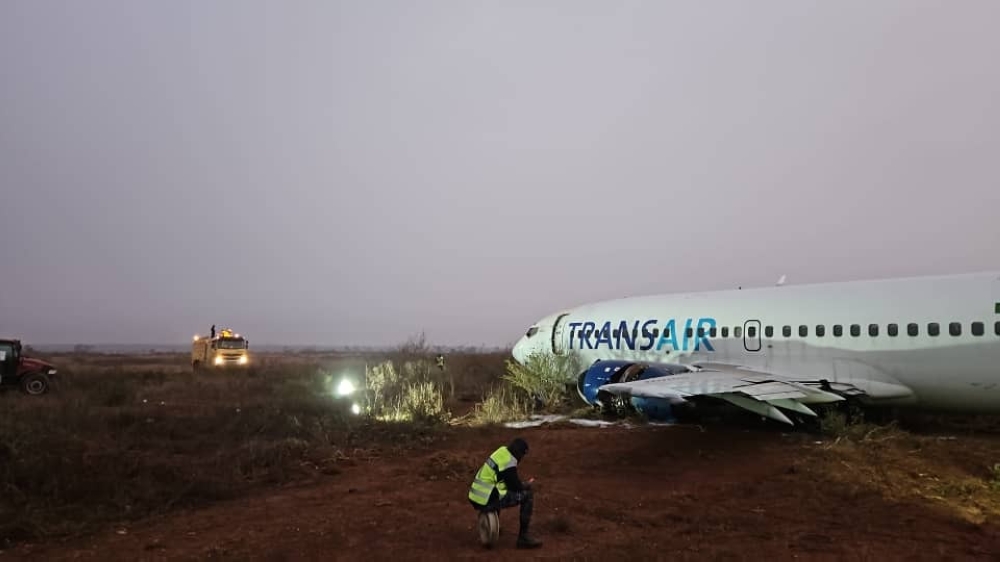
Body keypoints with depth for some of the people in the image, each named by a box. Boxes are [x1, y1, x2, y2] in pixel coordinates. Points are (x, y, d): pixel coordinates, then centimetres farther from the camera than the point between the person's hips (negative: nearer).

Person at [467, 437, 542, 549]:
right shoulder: (508, 463, -16)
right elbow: (516, 487, -8)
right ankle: (523, 537, -6)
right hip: (487, 502, -9)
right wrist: (527, 485, 10)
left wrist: (523, 484, 13)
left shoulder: (501, 452, 12)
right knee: (528, 495, -7)